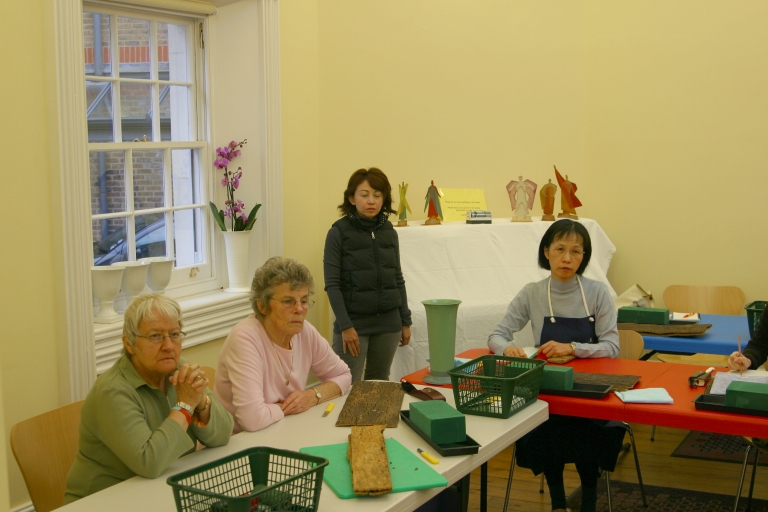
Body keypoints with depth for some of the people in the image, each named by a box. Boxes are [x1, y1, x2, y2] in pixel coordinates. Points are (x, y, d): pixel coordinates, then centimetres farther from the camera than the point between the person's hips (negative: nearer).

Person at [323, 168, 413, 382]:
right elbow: (332, 284, -9)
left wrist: (405, 321, 11)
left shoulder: (389, 232, 7)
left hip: (388, 322, 4)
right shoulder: (339, 232, -6)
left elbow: (398, 279, 13)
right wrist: (345, 326, -15)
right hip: (354, 322, -4)